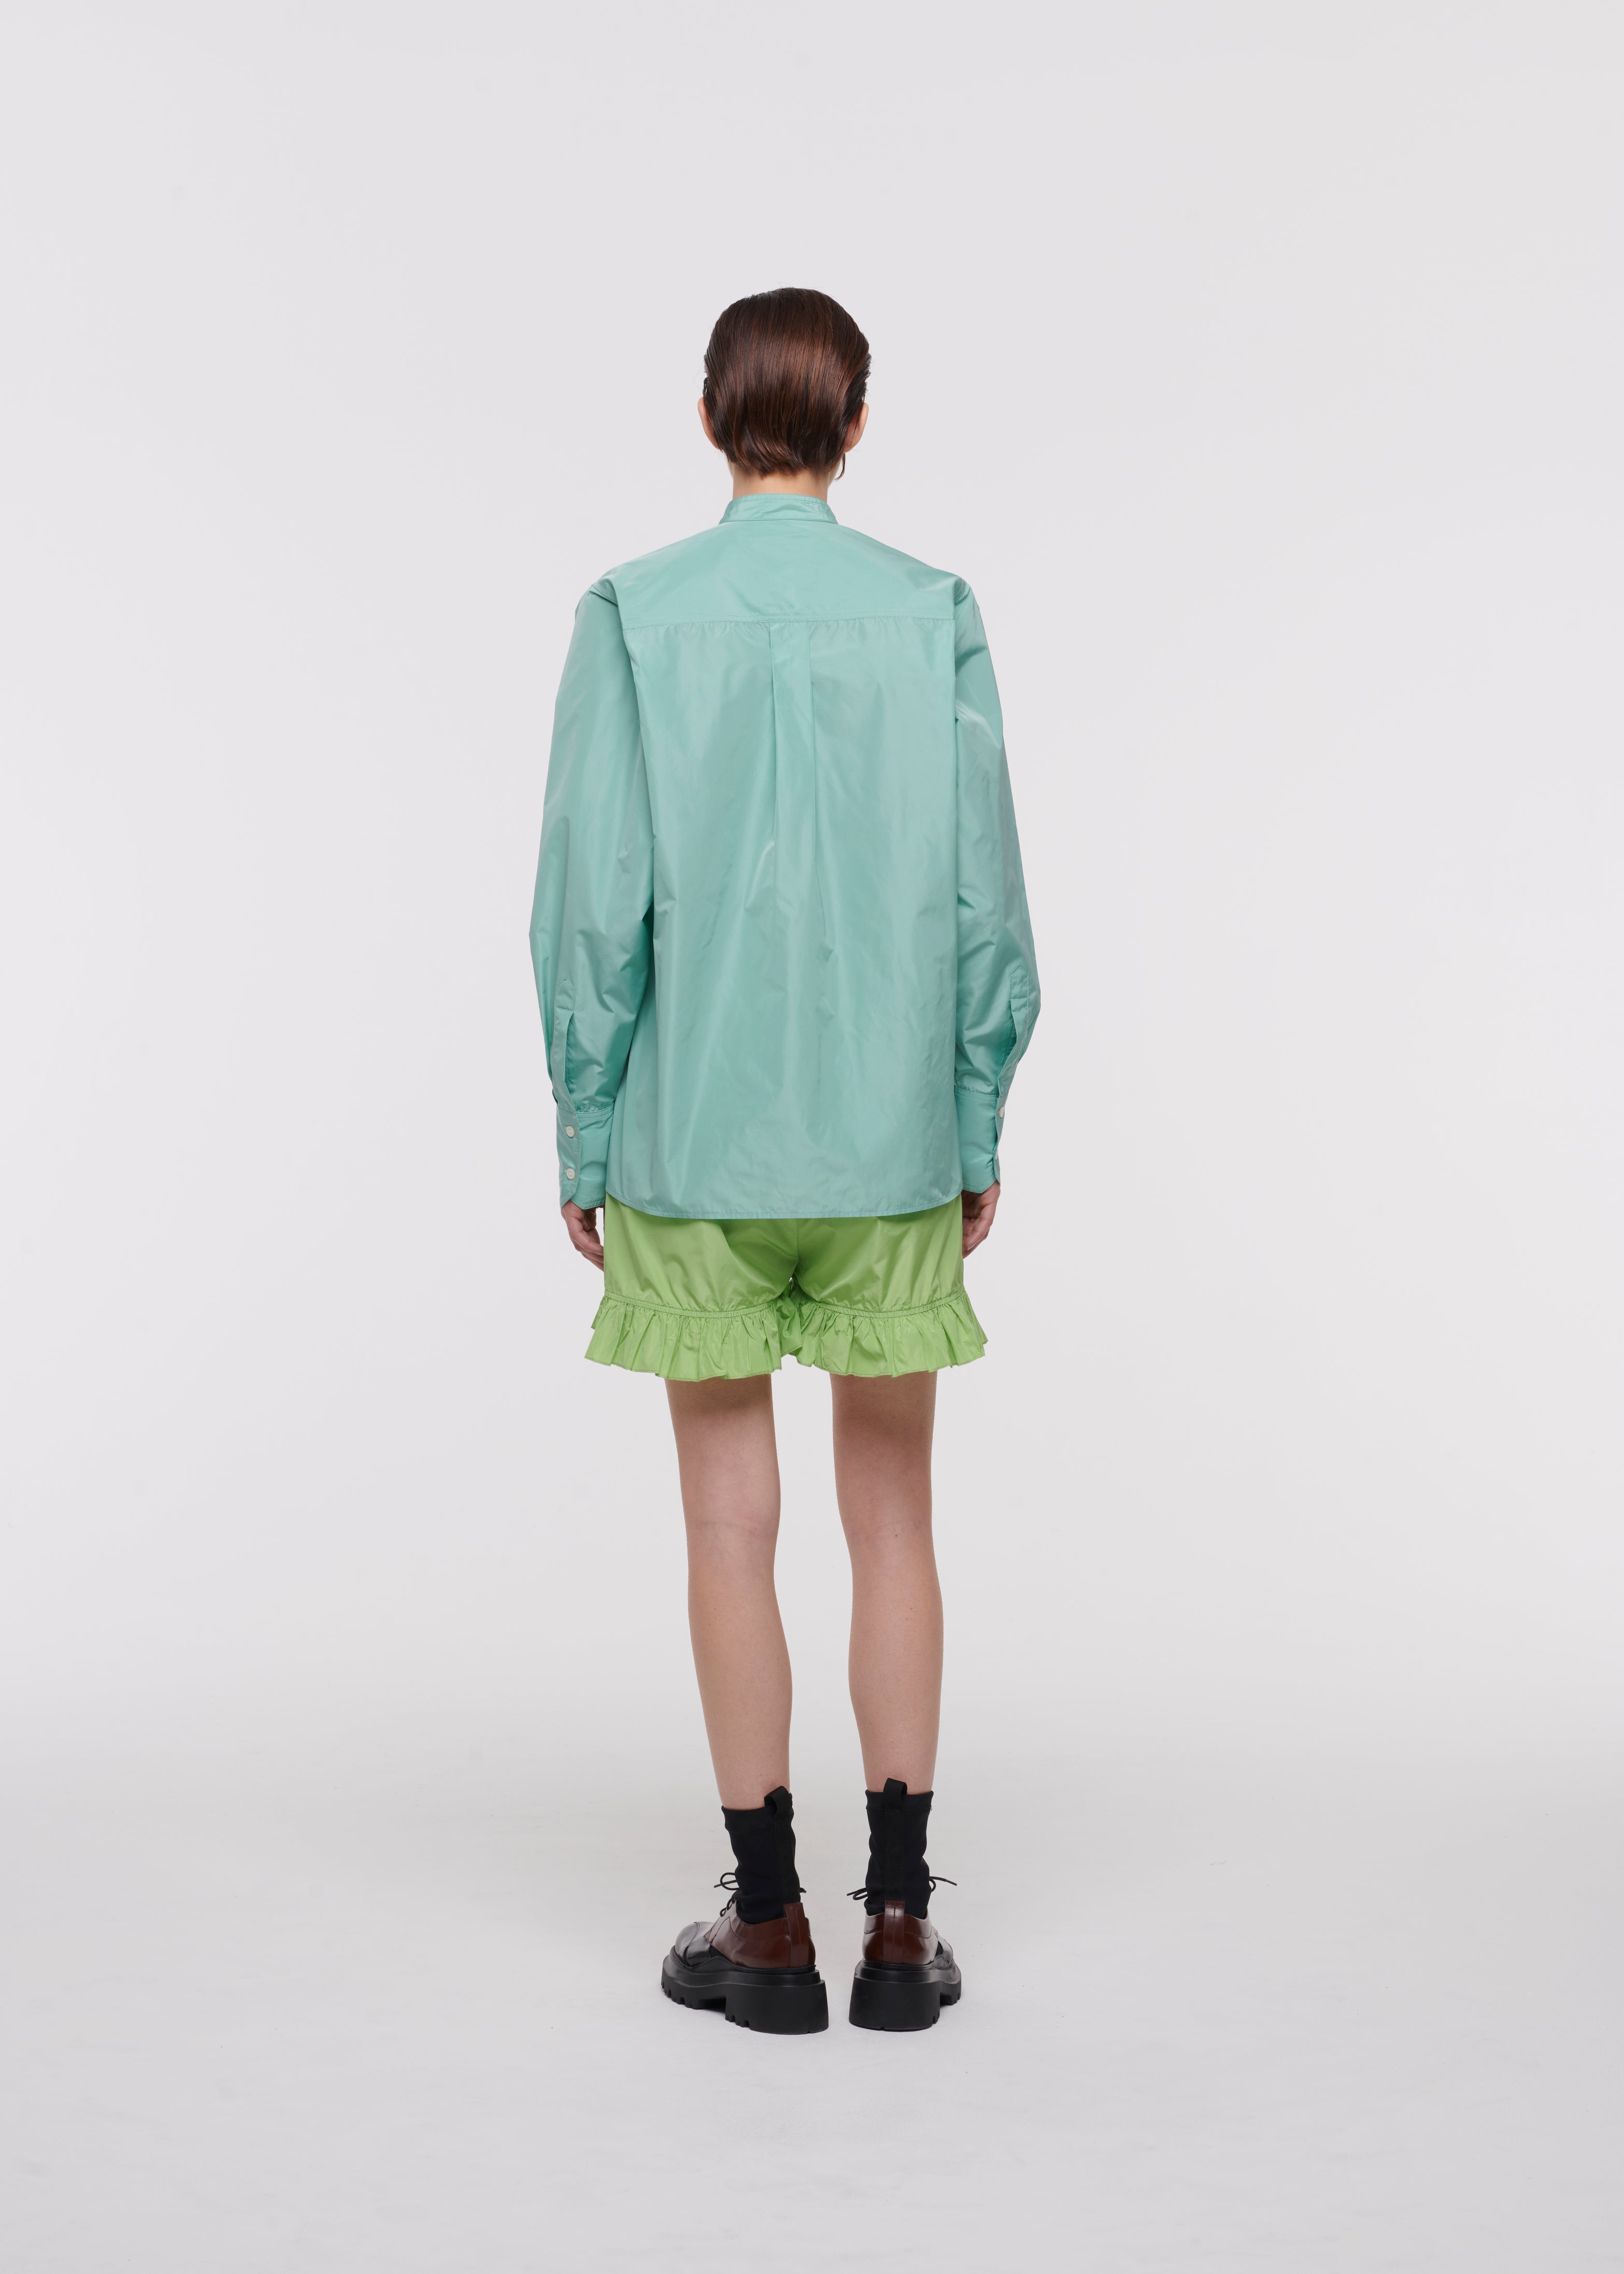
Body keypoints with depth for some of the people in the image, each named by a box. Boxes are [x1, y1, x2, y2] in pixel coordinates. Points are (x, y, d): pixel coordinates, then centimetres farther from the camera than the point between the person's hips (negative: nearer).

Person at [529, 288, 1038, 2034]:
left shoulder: (634, 621, -4)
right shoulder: (931, 617, -2)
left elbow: (593, 907, -6)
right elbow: (985, 903, -2)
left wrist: (586, 1141, 3)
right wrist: (978, 1132, 8)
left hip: (693, 1142, -1)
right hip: (893, 1140, 1)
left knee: (731, 1527, 7)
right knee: (891, 1523, 10)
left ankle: (769, 1928, 15)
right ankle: (899, 1926, 15)